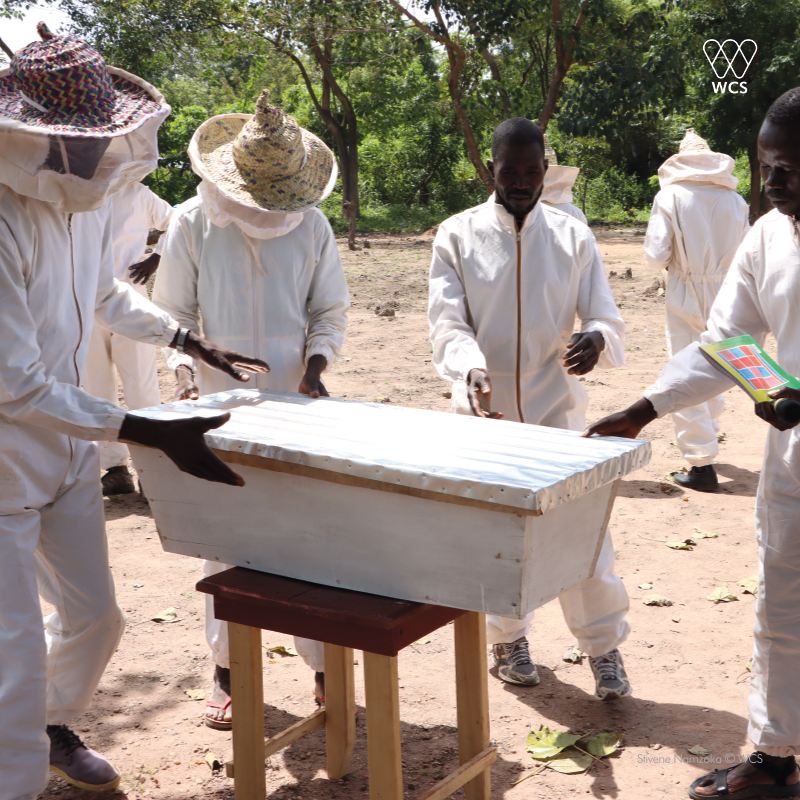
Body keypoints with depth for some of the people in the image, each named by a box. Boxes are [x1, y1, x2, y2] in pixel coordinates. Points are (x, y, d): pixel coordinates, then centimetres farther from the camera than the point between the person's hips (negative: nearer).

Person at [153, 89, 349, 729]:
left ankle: (326, 667, 12)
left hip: (295, 405, 1)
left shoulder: (311, 226, 2)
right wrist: (184, 368, -11)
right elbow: (172, 310, 5)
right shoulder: (193, 223, -2)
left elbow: (331, 311, 10)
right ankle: (228, 670, 20)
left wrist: (316, 364, -7)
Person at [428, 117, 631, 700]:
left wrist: (596, 339, -25)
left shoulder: (573, 238, 2)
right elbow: (447, 322, -8)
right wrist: (470, 368, -29)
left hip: (556, 407, 0)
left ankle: (604, 645, 14)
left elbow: (607, 317, 0)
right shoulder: (458, 236, -1)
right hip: (484, 409, 0)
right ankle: (507, 638, 31)